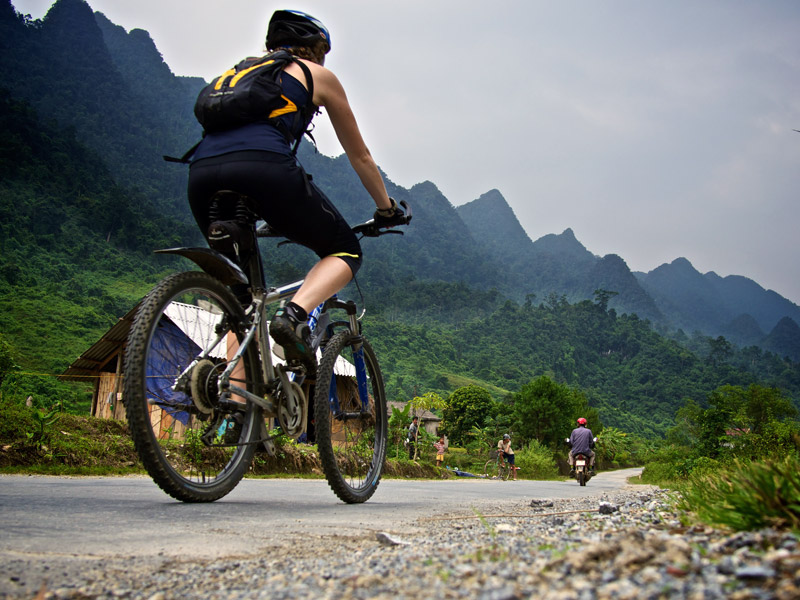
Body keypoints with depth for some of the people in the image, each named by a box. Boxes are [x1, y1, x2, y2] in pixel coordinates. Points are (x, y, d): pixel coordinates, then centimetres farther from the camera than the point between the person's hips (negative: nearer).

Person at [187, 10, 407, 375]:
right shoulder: (318, 75, 23)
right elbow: (359, 156, 27)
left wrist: (270, 218, 51)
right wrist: (386, 208, 41)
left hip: (201, 172, 5)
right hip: (263, 166, -5)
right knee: (346, 251, 14)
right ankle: (293, 315, -13)